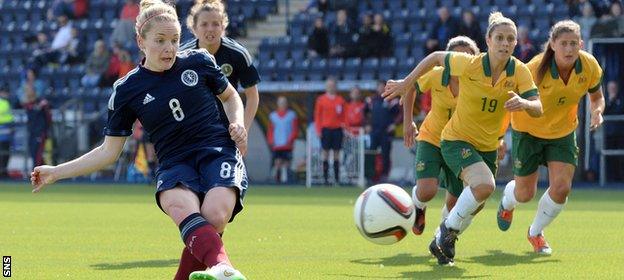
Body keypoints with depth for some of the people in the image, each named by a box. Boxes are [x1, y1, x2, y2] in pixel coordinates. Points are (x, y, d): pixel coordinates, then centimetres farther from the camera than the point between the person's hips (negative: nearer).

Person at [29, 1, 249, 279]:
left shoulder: (198, 61, 6)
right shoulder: (127, 90, 6)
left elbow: (230, 97, 24)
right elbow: (109, 151, 13)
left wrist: (238, 124, 2)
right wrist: (56, 172, 8)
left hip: (219, 152, 1)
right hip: (174, 163, 0)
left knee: (214, 217, -34)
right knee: (180, 205, -38)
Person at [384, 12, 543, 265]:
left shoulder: (519, 71, -12)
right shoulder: (469, 65, -21)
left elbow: (538, 109, -17)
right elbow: (436, 57, -5)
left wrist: (524, 103, -40)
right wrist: (406, 83, -1)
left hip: (488, 147, 5)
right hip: (457, 140, -5)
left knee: (475, 204, 14)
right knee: (484, 185, -30)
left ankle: (442, 241, 41)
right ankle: (449, 229, -8)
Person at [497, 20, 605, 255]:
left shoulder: (590, 67, -17)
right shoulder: (536, 69, -29)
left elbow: (596, 96, 1)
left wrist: (597, 111, -20)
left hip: (563, 132, 3)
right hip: (529, 131, -3)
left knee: (561, 187, -12)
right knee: (525, 194, 4)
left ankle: (536, 232, 18)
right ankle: (507, 202, 46)